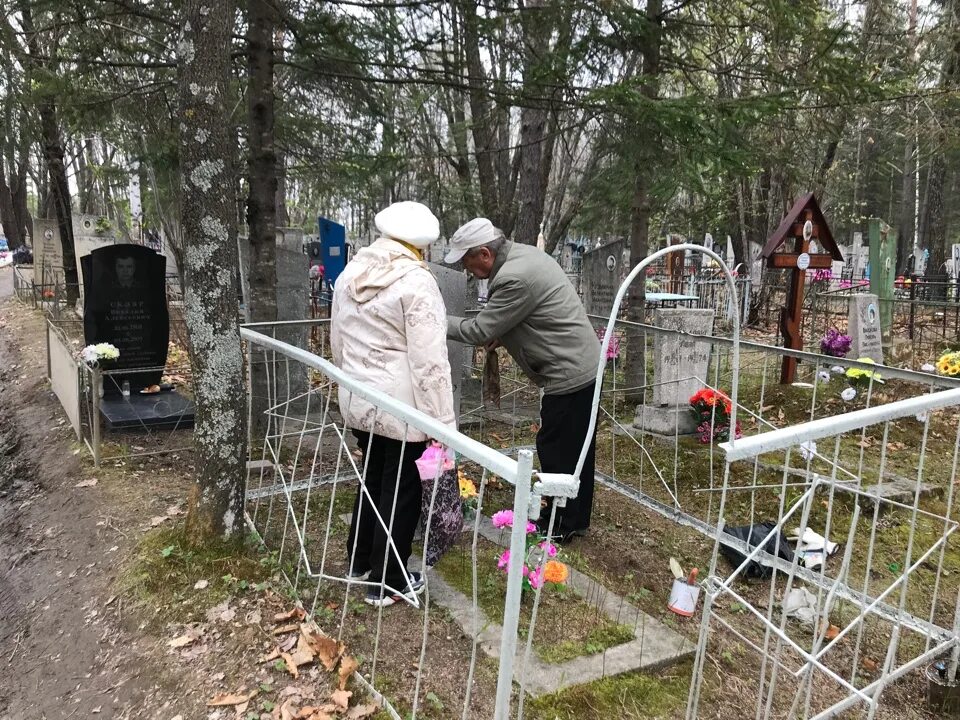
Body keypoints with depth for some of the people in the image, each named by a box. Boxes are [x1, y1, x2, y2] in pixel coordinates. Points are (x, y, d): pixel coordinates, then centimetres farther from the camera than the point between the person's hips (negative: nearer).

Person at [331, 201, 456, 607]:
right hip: (402, 406, -7)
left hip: (358, 400, 7)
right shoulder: (416, 281, -17)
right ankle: (388, 584, 21)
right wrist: (442, 422, -17)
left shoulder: (350, 273, 7)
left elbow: (337, 341, 15)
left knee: (372, 479, 23)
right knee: (400, 490, 8)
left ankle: (360, 562, 38)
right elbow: (429, 360, -21)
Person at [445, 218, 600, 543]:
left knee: (556, 449, 3)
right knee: (576, 447, 19)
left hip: (569, 372, -10)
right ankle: (575, 517, 33)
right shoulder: (522, 253, 6)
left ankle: (563, 524, 19)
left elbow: (478, 331, -18)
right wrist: (501, 331, 4)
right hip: (582, 364, 10)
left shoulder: (514, 277, -25)